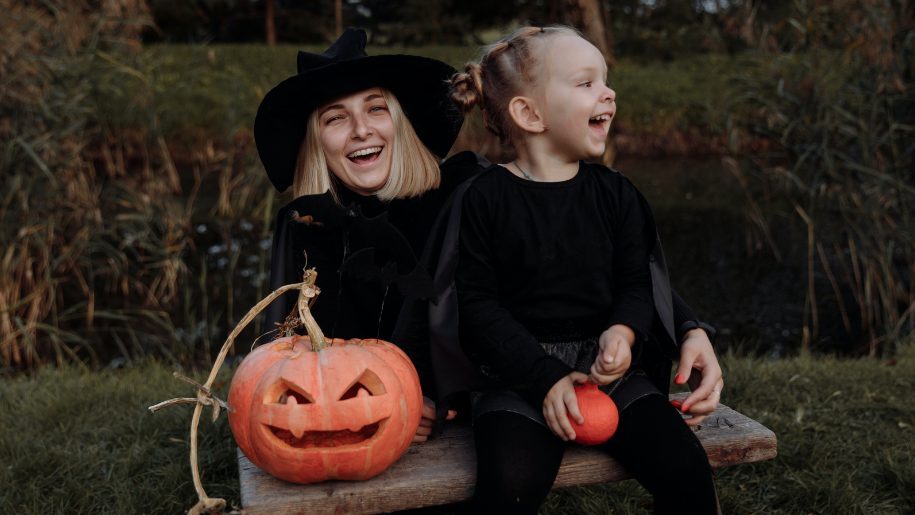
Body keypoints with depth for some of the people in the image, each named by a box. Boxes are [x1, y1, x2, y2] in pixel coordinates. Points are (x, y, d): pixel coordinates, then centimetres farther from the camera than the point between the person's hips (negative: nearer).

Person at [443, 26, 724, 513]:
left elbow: (636, 281, 9)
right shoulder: (485, 197, -6)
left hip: (606, 364, 4)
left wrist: (624, 331, -14)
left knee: (686, 468, -13)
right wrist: (545, 377, -14)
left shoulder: (614, 192, 6)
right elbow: (477, 304, -7)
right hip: (521, 371, -3)